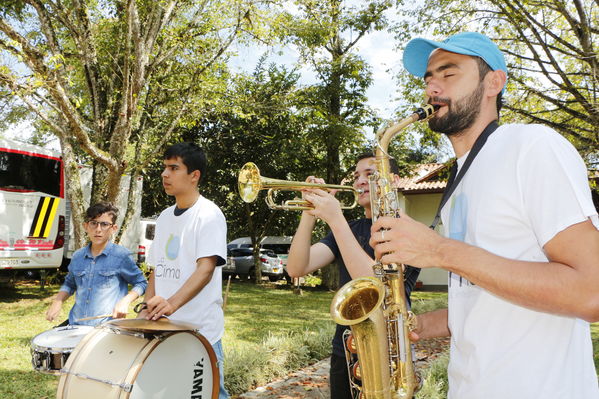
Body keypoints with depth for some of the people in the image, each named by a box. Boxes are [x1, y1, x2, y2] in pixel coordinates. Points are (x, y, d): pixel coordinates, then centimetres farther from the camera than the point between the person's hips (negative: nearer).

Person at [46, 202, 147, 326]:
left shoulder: (121, 256, -5)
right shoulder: (78, 256, 11)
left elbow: (141, 283, 4)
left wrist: (125, 301, -12)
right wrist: (58, 301, 11)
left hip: (107, 325, -5)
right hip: (76, 324, 5)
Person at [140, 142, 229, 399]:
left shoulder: (209, 214, -10)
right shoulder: (165, 217, 12)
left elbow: (206, 268, -21)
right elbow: (156, 268, 17)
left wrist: (172, 303, -33)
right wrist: (148, 309, 5)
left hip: (201, 330, -7)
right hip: (164, 327, 7)